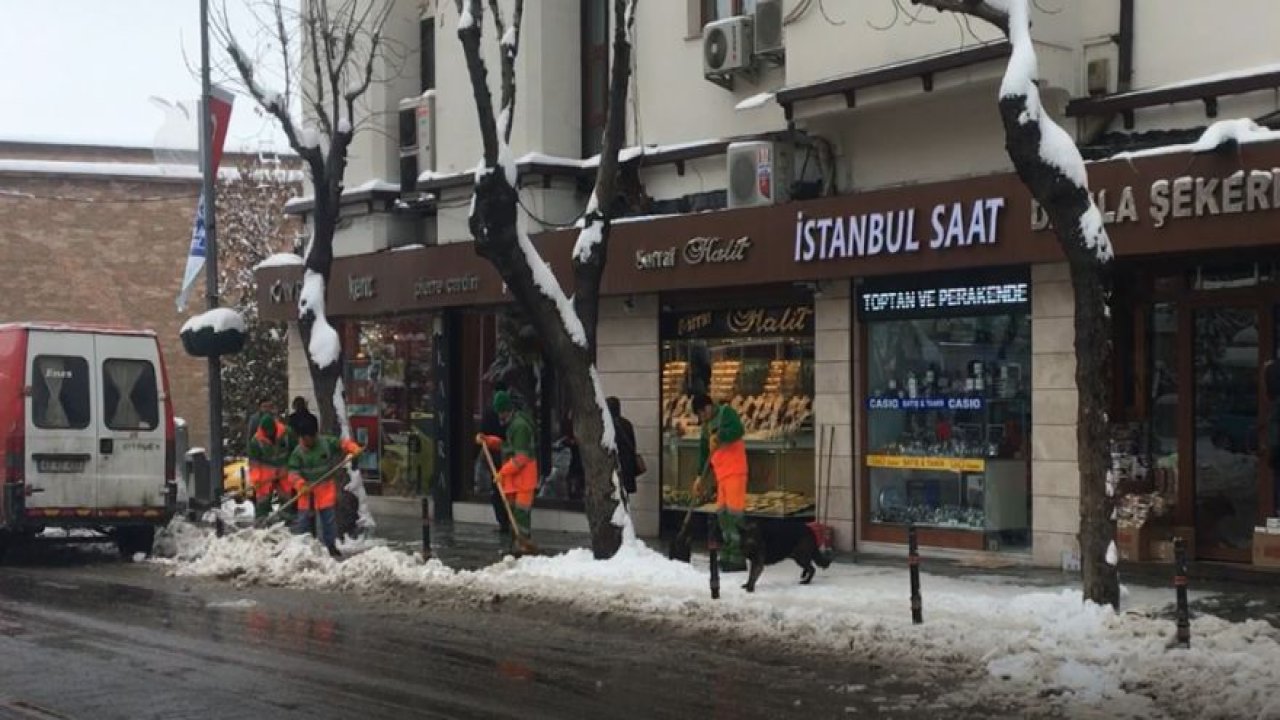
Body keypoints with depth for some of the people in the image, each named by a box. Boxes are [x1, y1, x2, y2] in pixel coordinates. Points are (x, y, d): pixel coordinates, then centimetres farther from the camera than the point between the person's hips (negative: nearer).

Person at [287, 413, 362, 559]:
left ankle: (331, 545, 16)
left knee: (328, 518, 6)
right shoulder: (298, 452, -7)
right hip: (307, 489, -1)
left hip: (326, 488, 1)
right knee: (303, 519, 1)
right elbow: (293, 471, -8)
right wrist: (301, 484, -23)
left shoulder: (327, 442, -6)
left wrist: (354, 449, -24)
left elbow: (342, 443, -4)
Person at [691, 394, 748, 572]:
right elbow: (704, 451, 23)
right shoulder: (707, 425, 19)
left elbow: (738, 430, -24)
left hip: (734, 472, -9)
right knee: (722, 514, 9)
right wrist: (700, 477, 21)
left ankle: (738, 559, -11)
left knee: (734, 512, -11)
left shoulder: (726, 413, -6)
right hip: (721, 474, 9)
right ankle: (726, 557, 16)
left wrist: (718, 437, -27)